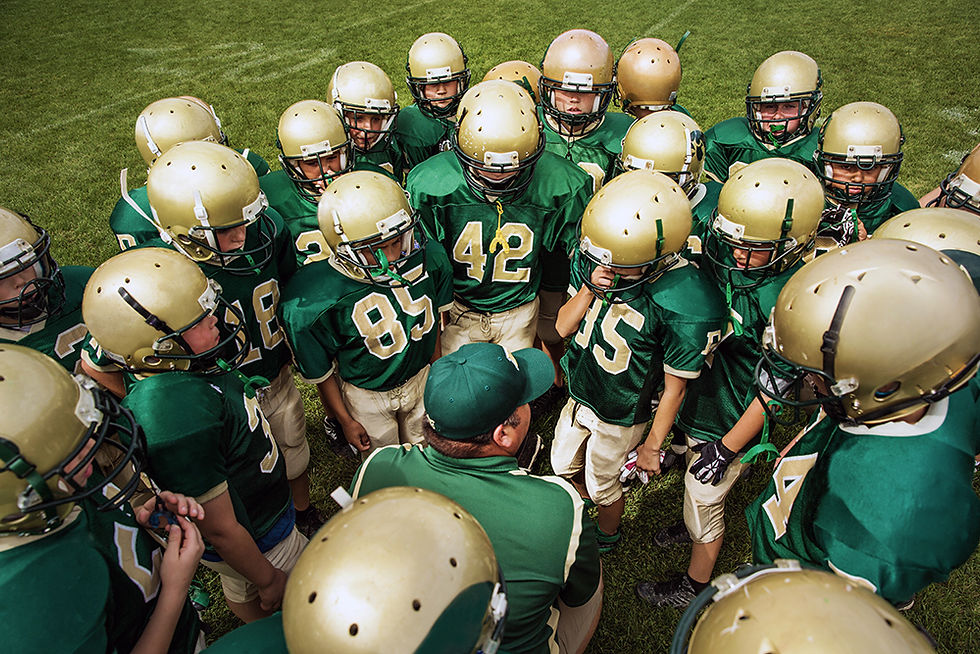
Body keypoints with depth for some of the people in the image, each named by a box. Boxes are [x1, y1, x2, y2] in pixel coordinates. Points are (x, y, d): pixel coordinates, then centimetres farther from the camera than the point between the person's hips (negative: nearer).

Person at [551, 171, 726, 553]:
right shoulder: (592, 257, -17)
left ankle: (607, 537, 54)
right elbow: (563, 327, -9)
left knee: (602, 484, 19)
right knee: (563, 467, 26)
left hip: (620, 419, -5)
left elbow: (674, 389, -19)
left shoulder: (688, 308, -32)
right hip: (578, 395, 5)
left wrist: (652, 446, -7)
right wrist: (589, 290, -28)